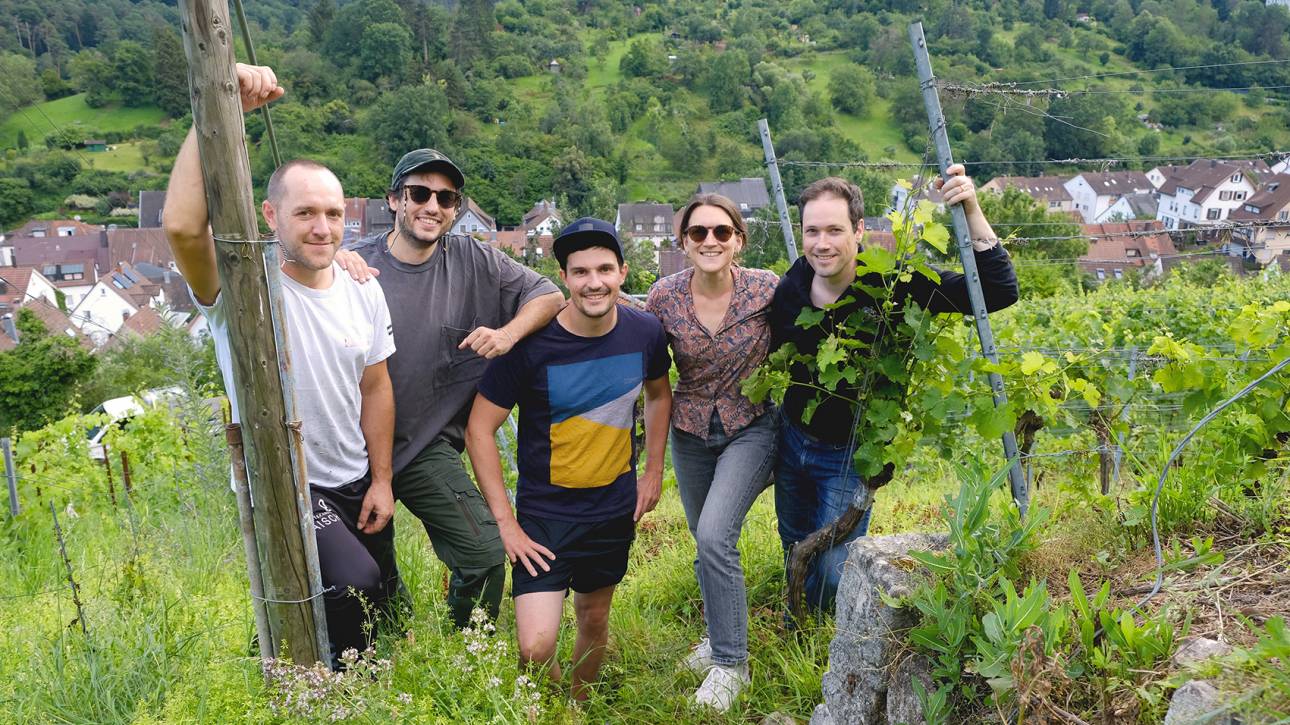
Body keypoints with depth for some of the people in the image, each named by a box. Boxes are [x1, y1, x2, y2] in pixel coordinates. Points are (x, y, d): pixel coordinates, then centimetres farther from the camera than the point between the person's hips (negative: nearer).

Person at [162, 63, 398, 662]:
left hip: (356, 484, 6)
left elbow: (375, 388, 6)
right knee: (355, 585, -26)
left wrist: (381, 480, 4)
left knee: (383, 601, 19)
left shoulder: (363, 292, -1)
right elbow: (182, 226, -40)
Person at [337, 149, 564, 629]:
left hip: (430, 448, 1)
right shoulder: (357, 265, -8)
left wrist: (508, 334, -17)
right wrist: (328, 263, -29)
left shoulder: (472, 261, -2)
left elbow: (549, 295, 0)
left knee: (485, 556, -8)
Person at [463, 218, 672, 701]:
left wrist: (654, 470, 8)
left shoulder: (645, 332, -8)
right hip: (546, 512, -3)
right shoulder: (532, 343, -20)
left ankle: (579, 705, 47)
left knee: (594, 621, 19)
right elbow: (479, 429, -13)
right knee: (535, 648, -12)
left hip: (616, 508, 4)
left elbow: (658, 393, 13)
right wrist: (505, 520, -14)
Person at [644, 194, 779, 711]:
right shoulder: (664, 297, -11)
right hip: (691, 431, 3)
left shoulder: (767, 289, -16)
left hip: (752, 427, -3)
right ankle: (722, 634, 42)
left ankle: (730, 663, 0)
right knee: (705, 541, 16)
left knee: (715, 535, -18)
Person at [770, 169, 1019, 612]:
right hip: (791, 440, 4)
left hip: (851, 454, -4)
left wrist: (972, 213, -35)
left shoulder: (893, 286, -22)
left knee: (832, 576, -4)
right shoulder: (787, 290, -11)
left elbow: (1000, 292, -25)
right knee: (795, 555, 23)